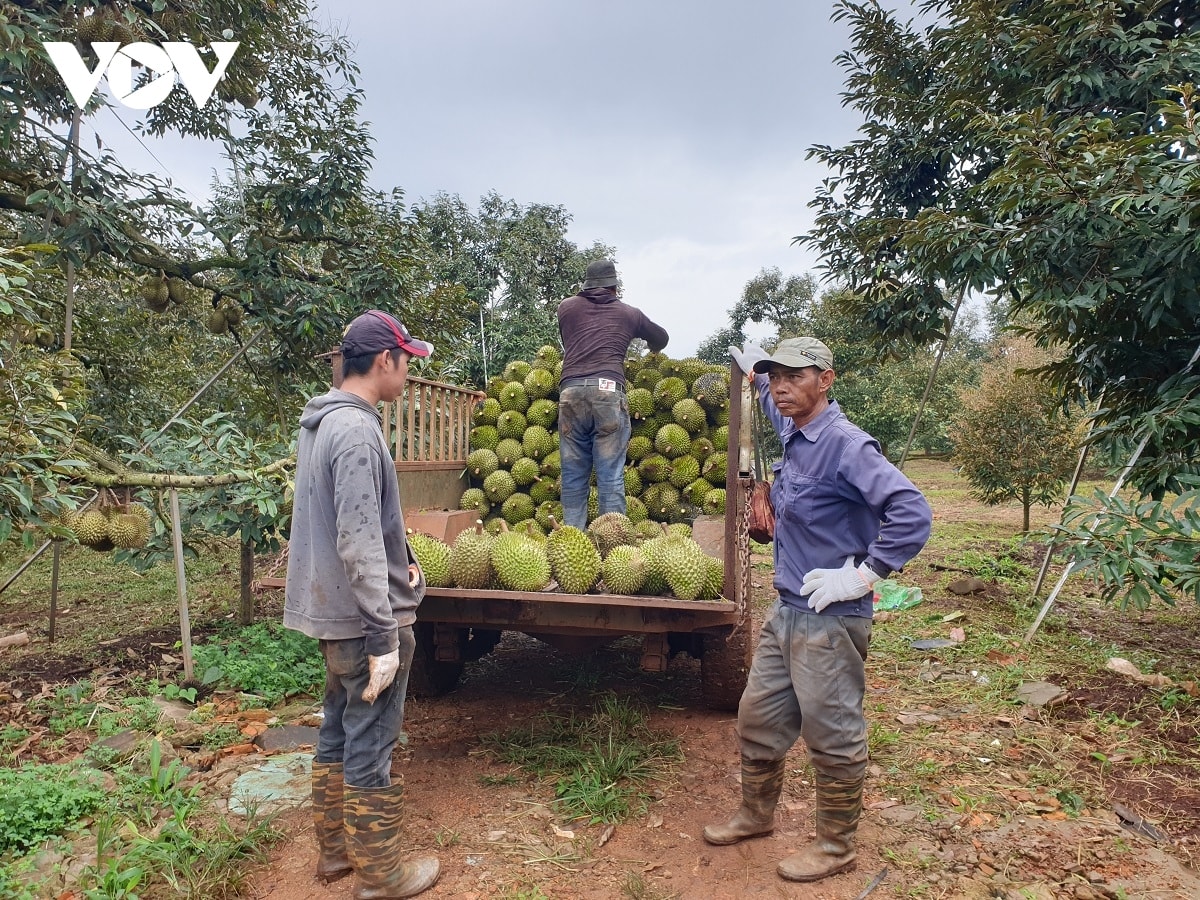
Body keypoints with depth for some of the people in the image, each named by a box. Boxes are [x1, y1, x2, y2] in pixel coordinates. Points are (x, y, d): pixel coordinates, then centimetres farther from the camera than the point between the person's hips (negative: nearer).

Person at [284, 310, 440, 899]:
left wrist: (398, 560, 17)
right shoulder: (357, 430, -22)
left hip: (333, 611, 10)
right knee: (370, 747, 4)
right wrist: (385, 639, -23)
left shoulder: (321, 421, 9)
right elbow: (359, 544, -26)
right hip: (364, 616, -10)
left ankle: (335, 850, 37)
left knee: (338, 733, 21)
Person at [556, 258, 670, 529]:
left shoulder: (566, 307, 19)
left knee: (573, 477, 6)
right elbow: (661, 338, 35)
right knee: (611, 478, -1)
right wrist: (652, 351, 57)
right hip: (609, 391, -1)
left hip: (571, 392, 2)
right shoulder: (628, 313, 19)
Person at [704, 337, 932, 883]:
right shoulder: (793, 434, 7)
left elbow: (912, 512, -28)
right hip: (786, 612, 9)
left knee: (832, 737, 8)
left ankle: (836, 846, 27)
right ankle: (756, 815, 39)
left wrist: (863, 575, -23)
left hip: (830, 621, -9)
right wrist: (755, 370, 38)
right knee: (756, 720, 19)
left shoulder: (845, 444, -19)